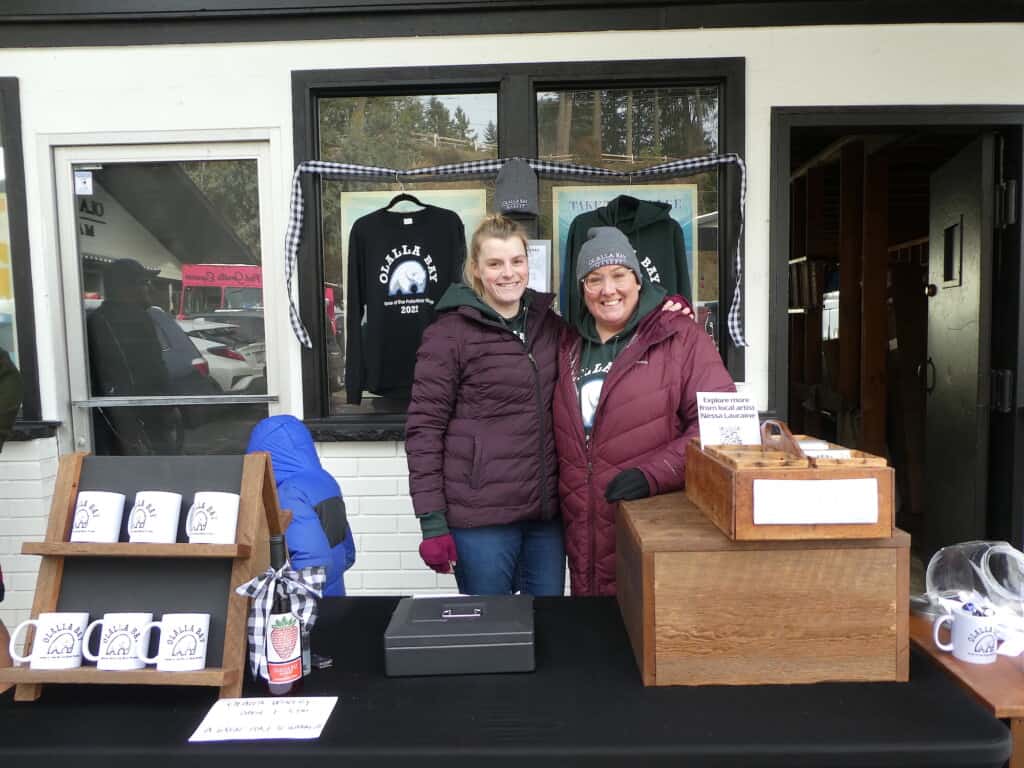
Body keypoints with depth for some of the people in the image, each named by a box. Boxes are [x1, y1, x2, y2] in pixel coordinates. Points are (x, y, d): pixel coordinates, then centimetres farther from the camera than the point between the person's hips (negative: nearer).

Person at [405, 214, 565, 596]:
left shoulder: (548, 324, 8)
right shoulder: (450, 333, -8)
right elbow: (424, 428, -9)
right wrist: (432, 521, -13)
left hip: (546, 510, 5)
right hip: (480, 514, -5)